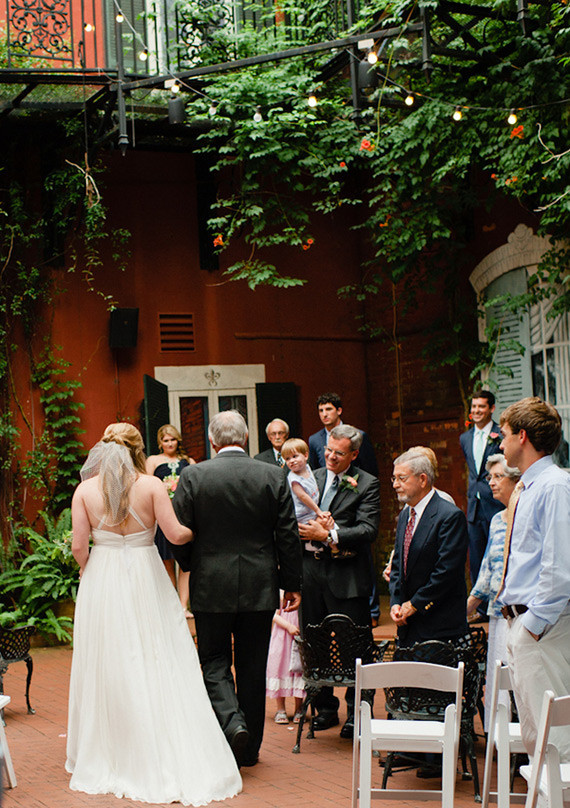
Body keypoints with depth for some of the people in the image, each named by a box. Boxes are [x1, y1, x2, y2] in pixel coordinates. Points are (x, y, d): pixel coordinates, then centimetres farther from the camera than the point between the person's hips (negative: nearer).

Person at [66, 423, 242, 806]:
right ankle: (172, 761, 5)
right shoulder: (151, 485, -5)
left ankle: (108, 758, 18)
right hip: (145, 581, -1)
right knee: (160, 665, 5)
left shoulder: (85, 490, -1)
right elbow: (175, 534, -10)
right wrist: (198, 531, 10)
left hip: (102, 583, 1)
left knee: (109, 668, 10)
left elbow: (79, 546, -4)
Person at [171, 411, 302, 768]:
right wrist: (292, 584, 9)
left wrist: (192, 568, 15)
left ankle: (232, 722, -13)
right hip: (260, 589, 2)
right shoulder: (274, 477, -2)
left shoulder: (193, 476, -7)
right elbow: (288, 536, 0)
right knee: (253, 667, 11)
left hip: (212, 588, -2)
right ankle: (249, 747, 19)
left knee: (215, 662, 10)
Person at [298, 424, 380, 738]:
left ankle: (357, 714, 12)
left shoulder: (367, 484, -3)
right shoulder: (313, 478, 13)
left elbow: (368, 530, -13)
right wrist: (303, 531, -5)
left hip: (346, 576, -5)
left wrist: (327, 535, -19)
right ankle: (325, 708, 25)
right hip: (311, 570, 5)